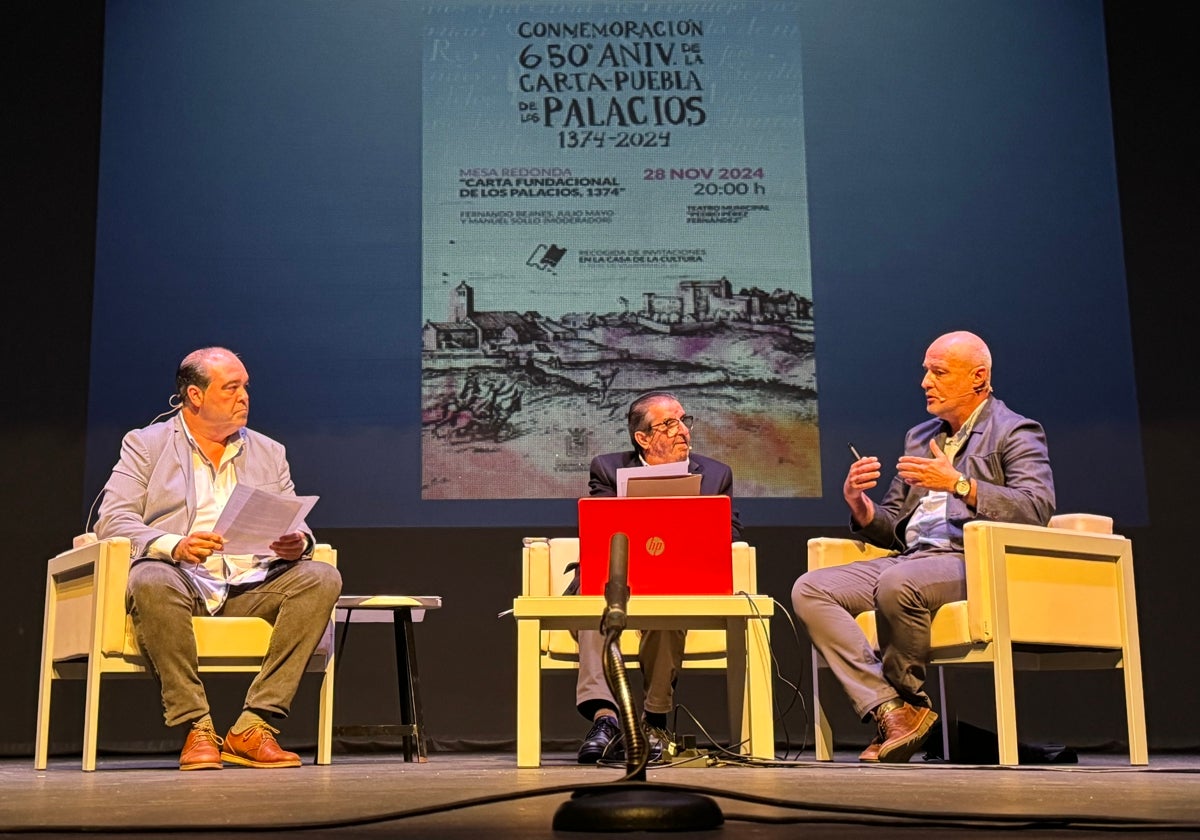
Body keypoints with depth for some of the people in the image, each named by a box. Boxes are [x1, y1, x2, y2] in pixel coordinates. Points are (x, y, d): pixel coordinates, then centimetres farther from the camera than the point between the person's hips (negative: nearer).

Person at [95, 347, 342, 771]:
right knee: (151, 581, -37)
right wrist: (174, 545, -21)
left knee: (322, 578, -24)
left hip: (250, 584, 3)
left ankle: (253, 727, -26)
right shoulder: (145, 444, 11)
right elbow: (112, 520, -2)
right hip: (183, 580, -3)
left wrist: (298, 542, -11)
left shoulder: (269, 452, 22)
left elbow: (295, 527, 16)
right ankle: (196, 728, -27)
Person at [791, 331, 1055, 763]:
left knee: (896, 583, -38)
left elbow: (1037, 507, -12)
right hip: (910, 558, 7)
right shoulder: (919, 437, 26)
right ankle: (888, 711, -25)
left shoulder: (1015, 432, 6)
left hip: (973, 561, -7)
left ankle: (909, 700, -12)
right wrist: (861, 507, 3)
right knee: (809, 589, -16)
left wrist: (959, 484, -19)